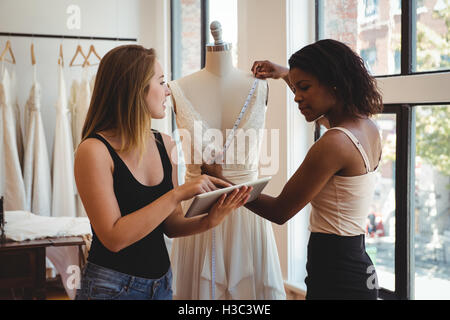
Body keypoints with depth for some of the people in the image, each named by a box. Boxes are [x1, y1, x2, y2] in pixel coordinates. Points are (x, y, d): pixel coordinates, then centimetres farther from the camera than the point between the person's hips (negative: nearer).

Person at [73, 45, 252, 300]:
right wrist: (177, 194, -24)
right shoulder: (94, 150, -17)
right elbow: (114, 237, -22)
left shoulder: (165, 144, 3)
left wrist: (208, 220, -13)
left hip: (161, 282, 6)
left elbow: (171, 225, 7)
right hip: (113, 286, -6)